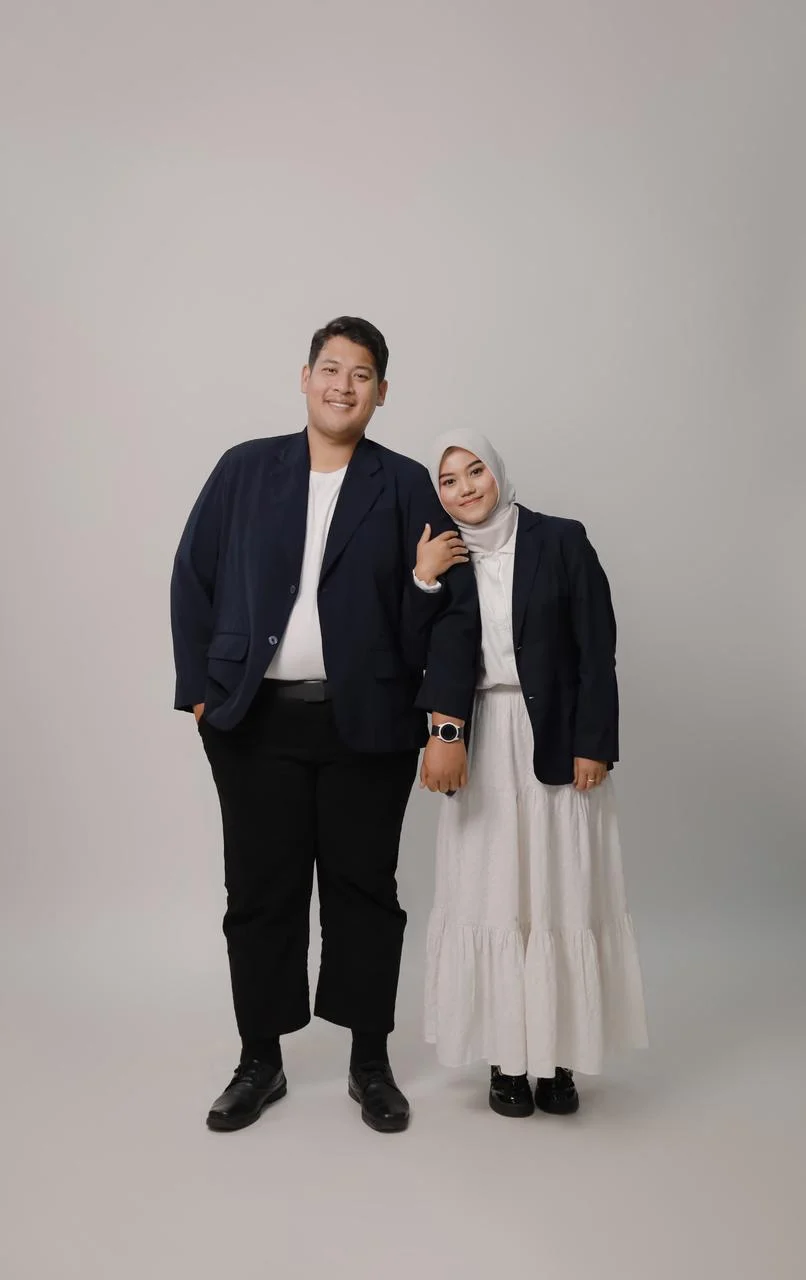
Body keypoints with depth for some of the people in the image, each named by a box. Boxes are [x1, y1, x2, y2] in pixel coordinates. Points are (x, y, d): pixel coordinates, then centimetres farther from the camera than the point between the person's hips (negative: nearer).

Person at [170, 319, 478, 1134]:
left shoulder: (406, 486, 2)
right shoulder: (244, 470, 6)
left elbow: (452, 609, -3)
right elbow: (193, 580, 7)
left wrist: (446, 723, -10)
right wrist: (201, 692, 1)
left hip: (366, 725, -1)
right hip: (256, 722, 1)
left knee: (364, 891, 9)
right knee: (259, 893, 9)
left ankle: (370, 1065, 27)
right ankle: (259, 1064, 27)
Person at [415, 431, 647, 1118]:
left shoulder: (561, 541, -1)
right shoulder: (443, 558, 8)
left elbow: (597, 652, -4)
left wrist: (593, 746, -8)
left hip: (557, 744, -2)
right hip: (482, 749, 3)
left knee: (562, 898, 3)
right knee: (490, 899, 5)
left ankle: (559, 1057, 16)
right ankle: (506, 1057, 16)